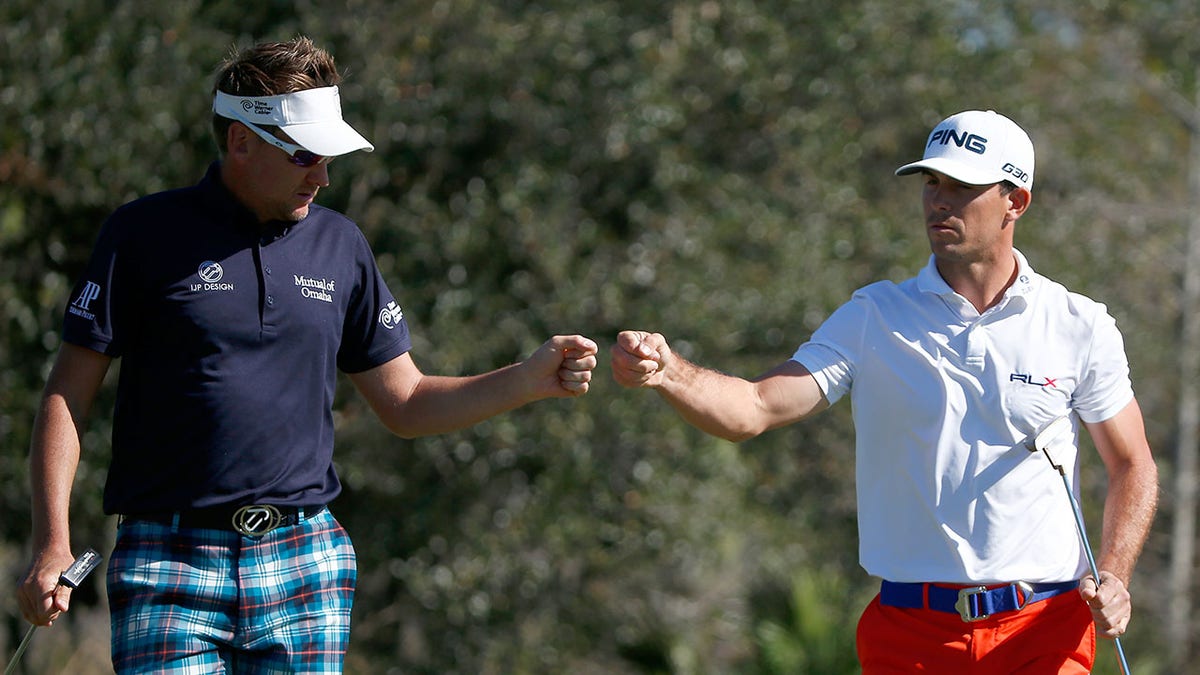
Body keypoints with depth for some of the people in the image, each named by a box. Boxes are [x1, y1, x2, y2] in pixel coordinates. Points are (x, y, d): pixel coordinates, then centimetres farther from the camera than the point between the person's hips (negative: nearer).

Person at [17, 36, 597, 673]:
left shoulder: (339, 244, 12)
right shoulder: (144, 233, 0)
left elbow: (406, 405, 16)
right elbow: (68, 394, 0)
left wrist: (532, 380, 2)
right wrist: (52, 545, -10)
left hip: (303, 561, 4)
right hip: (170, 570, -4)